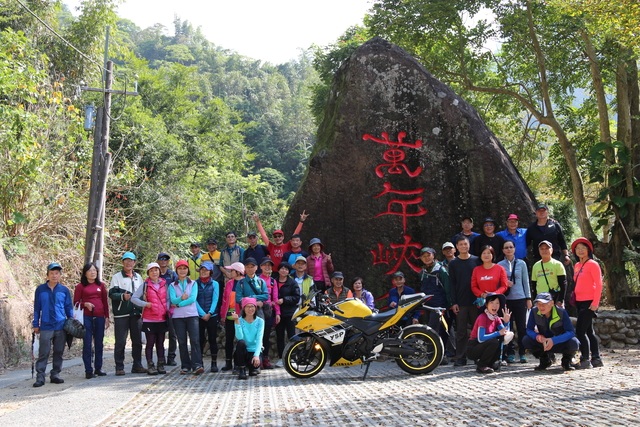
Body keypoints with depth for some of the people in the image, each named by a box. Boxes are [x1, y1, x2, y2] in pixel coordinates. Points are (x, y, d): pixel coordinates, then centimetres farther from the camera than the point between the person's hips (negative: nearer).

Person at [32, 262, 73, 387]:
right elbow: (37, 308, 7)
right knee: (43, 353, -3)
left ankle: (55, 374, 16)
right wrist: (35, 325, 6)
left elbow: (69, 308, 10)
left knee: (59, 352, 7)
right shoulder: (40, 289, 2)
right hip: (45, 327, -1)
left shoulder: (64, 290, 3)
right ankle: (40, 377, 1)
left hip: (61, 327, 1)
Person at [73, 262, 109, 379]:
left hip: (99, 317, 3)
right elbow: (76, 302, 3)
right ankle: (88, 370, 1)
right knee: (87, 344, -3)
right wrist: (85, 304, -15)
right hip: (86, 317, -3)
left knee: (99, 343, 7)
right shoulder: (80, 286, 3)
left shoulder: (101, 285, 12)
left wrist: (107, 317, 10)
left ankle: (98, 368, 16)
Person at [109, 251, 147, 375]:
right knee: (120, 342, -3)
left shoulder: (138, 277, 17)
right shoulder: (117, 277, 1)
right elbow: (112, 294, -7)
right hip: (121, 314, -5)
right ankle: (119, 367, 4)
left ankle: (137, 365, 16)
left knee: (137, 341, 8)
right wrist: (122, 296, -24)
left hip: (135, 314, 5)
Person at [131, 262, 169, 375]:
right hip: (149, 319, -3)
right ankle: (150, 366, 8)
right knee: (150, 343, 2)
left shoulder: (164, 284, 8)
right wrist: (145, 304, -14)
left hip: (162, 318, 3)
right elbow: (134, 298, -3)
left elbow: (167, 299, 15)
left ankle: (161, 365, 16)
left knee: (160, 343, 9)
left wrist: (168, 309, -1)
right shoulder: (145, 285, 0)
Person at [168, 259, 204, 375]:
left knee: (195, 340, -12)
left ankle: (197, 365, -17)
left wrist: (178, 304, -8)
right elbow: (173, 300, -4)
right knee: (182, 342, 1)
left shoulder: (193, 283, 11)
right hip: (178, 317, 1)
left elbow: (193, 298, -4)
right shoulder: (172, 285, 12)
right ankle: (185, 366, 7)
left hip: (192, 315, -1)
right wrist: (181, 298, -22)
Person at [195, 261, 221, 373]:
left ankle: (214, 363, 7)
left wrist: (209, 313, -12)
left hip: (212, 316, 0)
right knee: (200, 339, 2)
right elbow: (194, 300, -2)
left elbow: (215, 300, 0)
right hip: (199, 316, 0)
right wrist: (203, 314, -10)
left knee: (212, 339, 2)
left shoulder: (215, 284, 6)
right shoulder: (195, 284, 5)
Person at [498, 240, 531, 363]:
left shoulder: (521, 264, 7)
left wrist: (528, 298, 4)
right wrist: (505, 283, -12)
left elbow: (526, 282, 8)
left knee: (521, 326, 1)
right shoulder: (499, 265, 5)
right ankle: (510, 353, 9)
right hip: (506, 299, 0)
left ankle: (522, 353, 8)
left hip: (520, 298, 0)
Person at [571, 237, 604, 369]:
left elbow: (599, 284, -12)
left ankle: (585, 360, -8)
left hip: (589, 302, -8)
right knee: (588, 330, 12)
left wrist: (595, 303, -16)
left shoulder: (592, 264, -8)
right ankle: (596, 358, 20)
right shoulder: (577, 266, 14)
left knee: (580, 331, -12)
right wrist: (573, 298, 11)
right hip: (579, 302, 8)